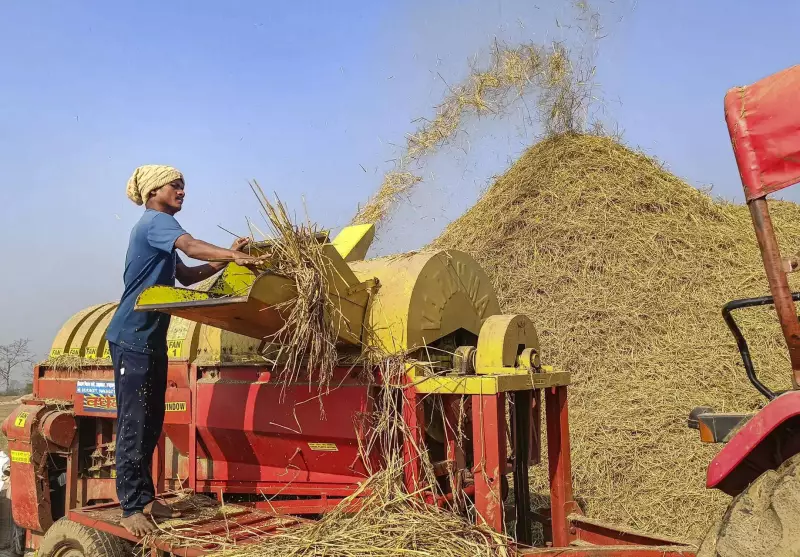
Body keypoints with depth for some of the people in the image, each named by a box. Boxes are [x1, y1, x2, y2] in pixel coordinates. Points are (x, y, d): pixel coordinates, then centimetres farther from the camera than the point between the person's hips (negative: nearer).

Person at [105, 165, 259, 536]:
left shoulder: (159, 227, 20)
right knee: (133, 424, -6)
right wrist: (234, 255, -42)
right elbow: (191, 247, -30)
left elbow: (186, 276, 20)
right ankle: (131, 508, 0)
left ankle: (144, 499, 20)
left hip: (152, 339, 10)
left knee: (150, 424, 12)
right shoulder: (155, 221, -9)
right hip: (133, 338, -10)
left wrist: (226, 260, 8)